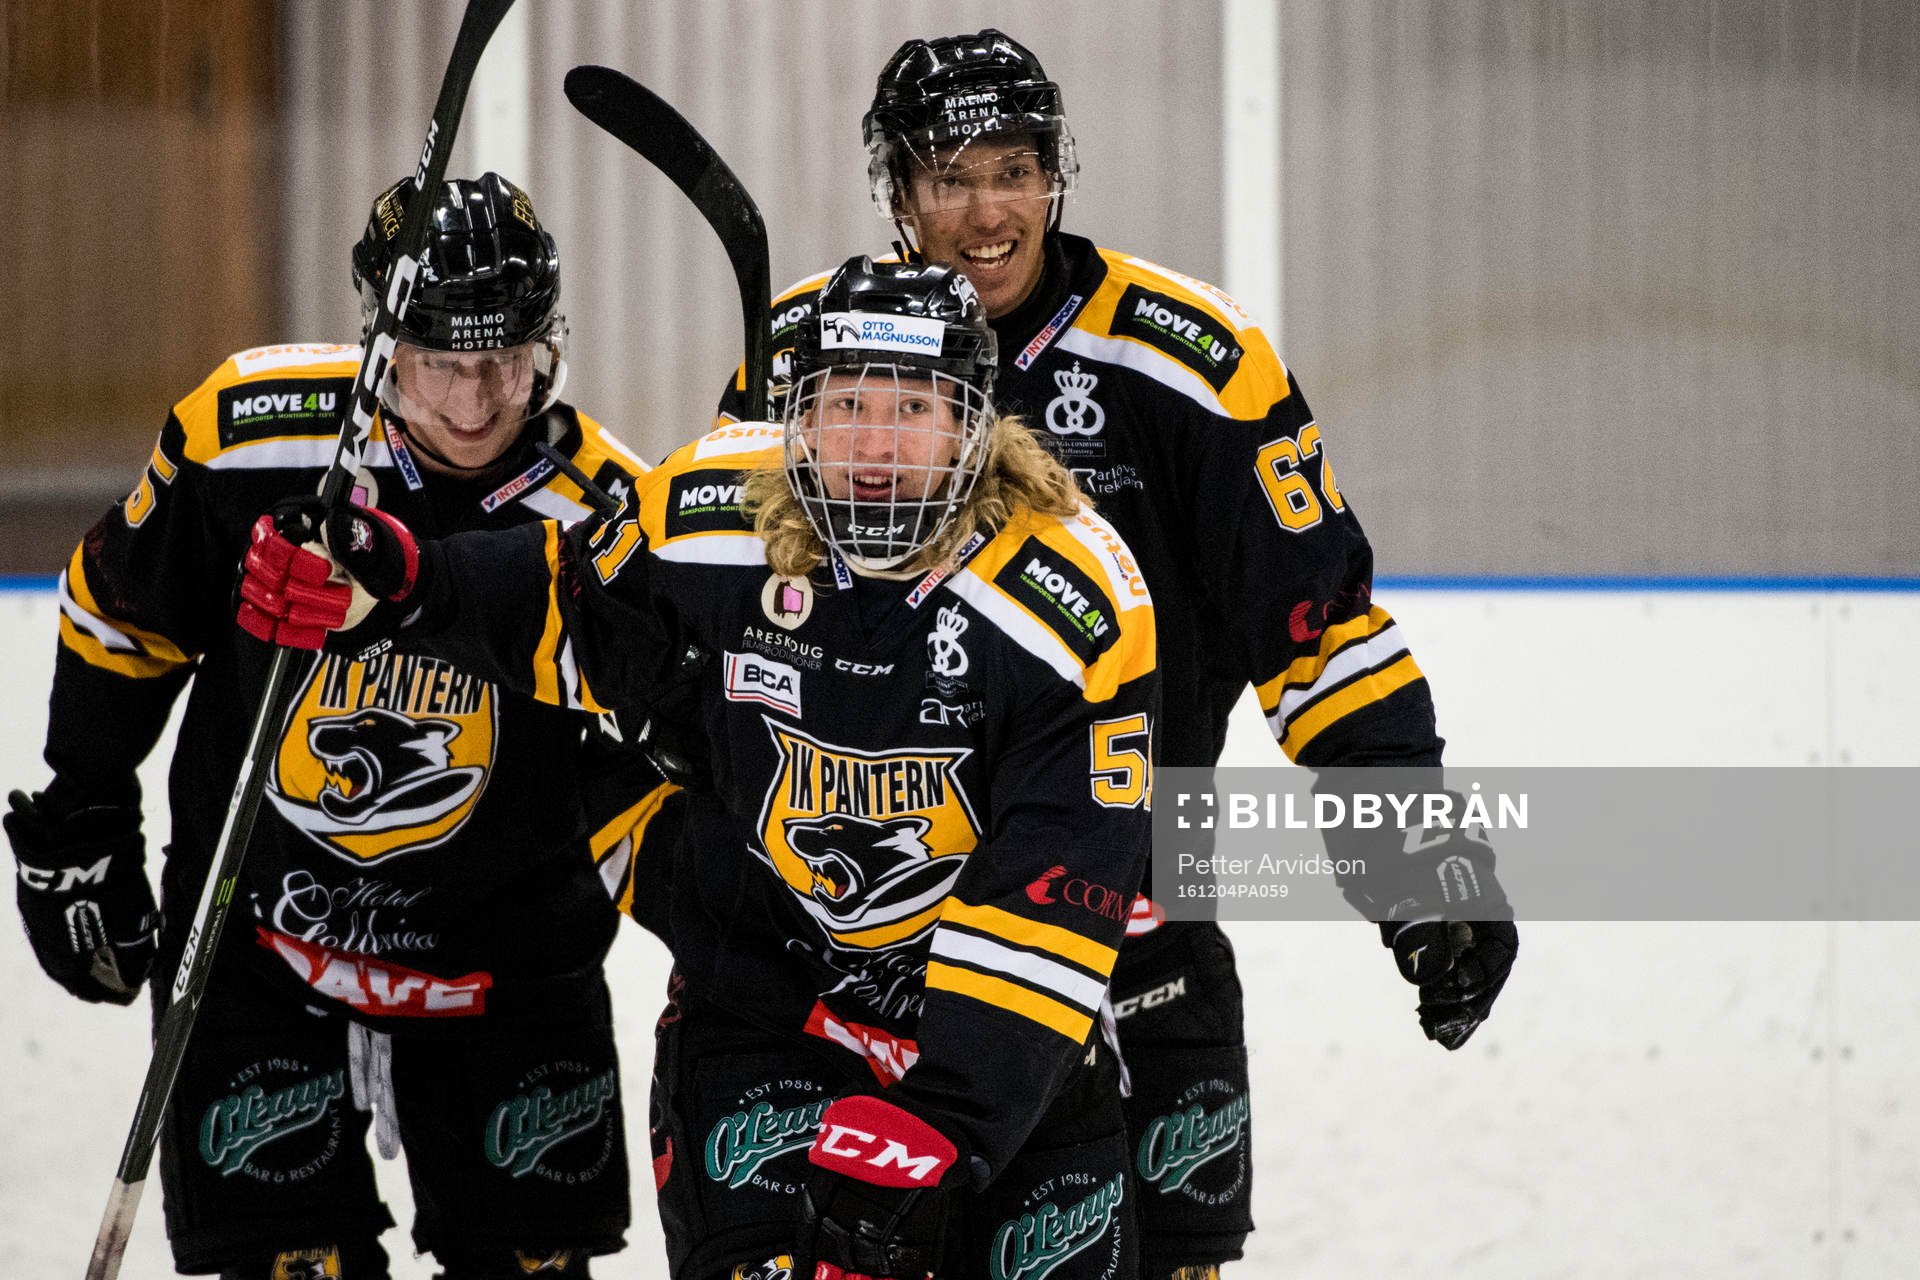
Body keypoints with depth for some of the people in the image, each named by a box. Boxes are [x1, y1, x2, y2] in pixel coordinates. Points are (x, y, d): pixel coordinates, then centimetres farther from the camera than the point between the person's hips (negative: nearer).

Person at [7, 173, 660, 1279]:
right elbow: (120, 621, 0)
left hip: (503, 960, 1)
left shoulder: (606, 520, -16)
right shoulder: (246, 436, -16)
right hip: (256, 927, -1)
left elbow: (653, 774, -9)